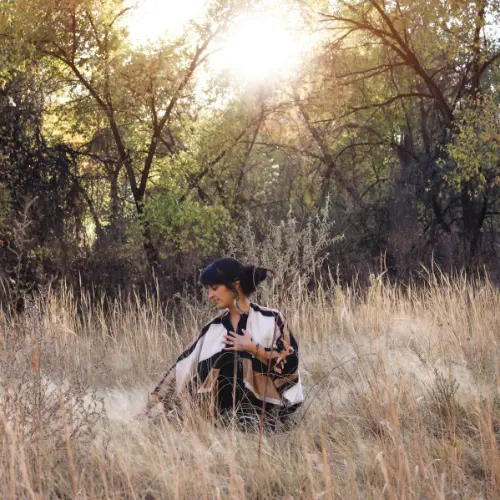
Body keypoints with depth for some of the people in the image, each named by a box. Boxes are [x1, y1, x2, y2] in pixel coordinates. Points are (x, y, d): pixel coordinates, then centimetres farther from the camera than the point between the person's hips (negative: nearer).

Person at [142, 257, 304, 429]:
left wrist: (252, 348, -12)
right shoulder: (213, 329, 11)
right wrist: (153, 405, 7)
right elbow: (184, 367, 11)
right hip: (225, 415, 3)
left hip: (264, 412, -3)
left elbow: (289, 363, -5)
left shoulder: (270, 319, 0)